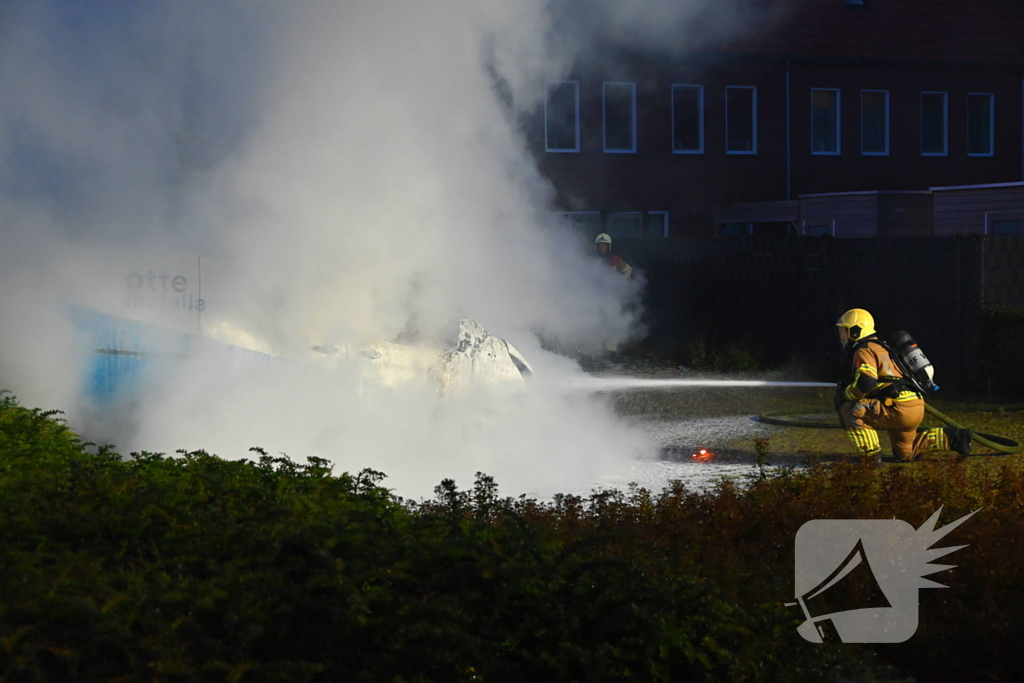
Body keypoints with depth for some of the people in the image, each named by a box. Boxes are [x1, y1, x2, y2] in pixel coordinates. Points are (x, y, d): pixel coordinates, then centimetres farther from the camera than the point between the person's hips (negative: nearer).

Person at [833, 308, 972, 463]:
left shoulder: (864, 351, -9)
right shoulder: (878, 347, 24)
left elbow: (865, 383, -24)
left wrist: (844, 394, -6)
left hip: (900, 409, -10)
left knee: (850, 410, -17)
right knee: (905, 455, 27)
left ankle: (871, 456, -13)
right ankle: (952, 438, 20)